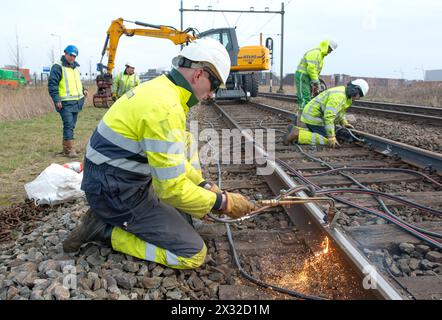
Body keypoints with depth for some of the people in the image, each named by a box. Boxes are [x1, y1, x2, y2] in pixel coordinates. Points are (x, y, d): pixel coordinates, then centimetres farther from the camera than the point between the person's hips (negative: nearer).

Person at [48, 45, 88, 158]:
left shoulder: (75, 67, 18)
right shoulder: (58, 67, -7)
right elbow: (52, 84, -12)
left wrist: (83, 90, 12)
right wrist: (56, 100, -19)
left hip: (77, 102, 8)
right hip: (65, 103, -8)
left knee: (71, 125, 12)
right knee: (68, 125, -12)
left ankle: (66, 148, 21)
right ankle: (70, 149, -9)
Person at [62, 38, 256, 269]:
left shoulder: (159, 88, 6)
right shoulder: (165, 108, -25)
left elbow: (174, 156, 15)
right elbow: (172, 188, -24)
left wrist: (205, 186, 8)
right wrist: (223, 202, -13)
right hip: (117, 193, -9)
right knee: (193, 254, -6)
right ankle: (106, 231, -3)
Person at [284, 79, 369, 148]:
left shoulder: (344, 94, 11)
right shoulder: (338, 96, -22)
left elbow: (338, 110, 30)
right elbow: (328, 116, -29)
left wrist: (344, 123, 19)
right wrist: (332, 138, -27)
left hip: (312, 115, 10)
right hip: (314, 116, -10)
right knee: (326, 140, -11)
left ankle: (295, 130, 7)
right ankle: (297, 134, -16)